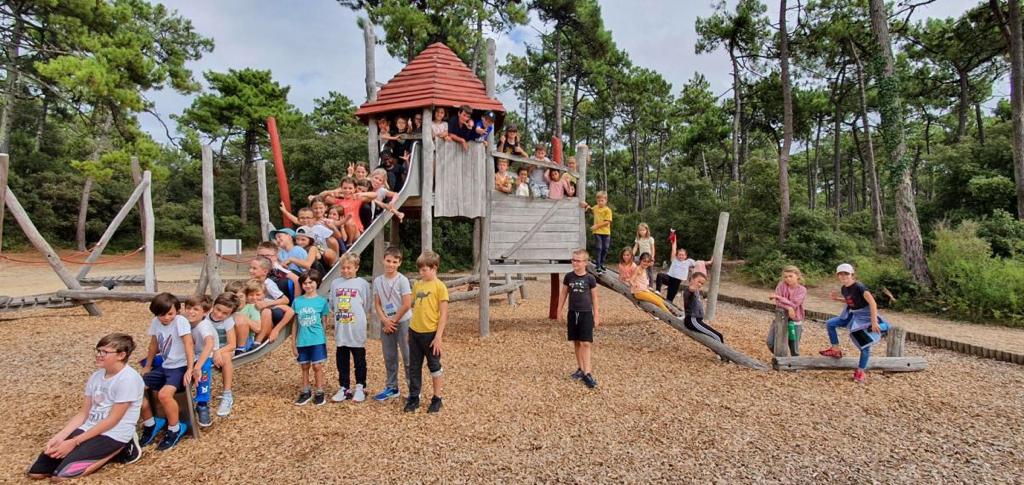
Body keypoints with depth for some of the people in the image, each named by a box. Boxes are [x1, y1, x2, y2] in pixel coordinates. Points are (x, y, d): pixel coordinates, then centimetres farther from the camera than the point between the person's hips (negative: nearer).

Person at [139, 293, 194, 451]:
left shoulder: (181, 321, -17)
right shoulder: (155, 322, 2)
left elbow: (188, 345, -22)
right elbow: (154, 345, 18)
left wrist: (190, 369, -26)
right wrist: (147, 366, 24)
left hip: (181, 367, -8)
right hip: (164, 367, 8)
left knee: (164, 394, -30)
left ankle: (175, 430, -7)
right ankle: (151, 424, 15)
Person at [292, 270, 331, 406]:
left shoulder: (322, 301, -3)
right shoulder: (297, 301, 2)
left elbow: (324, 322, 3)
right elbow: (295, 323, 6)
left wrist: (325, 340, 5)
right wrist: (293, 343, 6)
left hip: (317, 340, -2)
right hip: (302, 341, 2)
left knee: (317, 366, 2)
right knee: (304, 367, 13)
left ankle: (319, 393, 14)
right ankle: (305, 392, 26)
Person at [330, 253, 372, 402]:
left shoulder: (362, 283, -3)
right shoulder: (335, 283, 6)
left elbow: (366, 306, 2)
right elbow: (332, 305, 13)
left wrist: (359, 318, 4)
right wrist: (339, 316, 6)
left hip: (357, 329, -3)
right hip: (340, 329, 3)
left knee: (359, 360, 7)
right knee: (341, 360, 10)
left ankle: (360, 387, 20)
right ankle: (344, 388, 22)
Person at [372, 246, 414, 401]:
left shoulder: (402, 280, -12)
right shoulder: (378, 280, 3)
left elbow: (407, 305, -15)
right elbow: (377, 304, 5)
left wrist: (393, 321, -10)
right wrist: (385, 321, -9)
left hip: (402, 322, -5)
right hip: (386, 324, 5)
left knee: (408, 357, 0)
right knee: (389, 357, 14)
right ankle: (392, 388, 27)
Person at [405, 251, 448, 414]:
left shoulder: (439, 286, -10)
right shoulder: (417, 285, 8)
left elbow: (443, 314, -11)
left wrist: (439, 336, -15)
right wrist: (411, 330, 13)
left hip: (431, 333, -6)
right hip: (415, 332, 6)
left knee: (435, 366, 9)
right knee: (414, 367, 13)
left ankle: (437, 399, 22)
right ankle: (413, 398, 25)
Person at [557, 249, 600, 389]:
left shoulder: (590, 278, -6)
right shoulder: (568, 277, 1)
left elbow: (594, 297, 0)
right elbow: (563, 294, 9)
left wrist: (596, 315, 0)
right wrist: (559, 311, 8)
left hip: (586, 313, -3)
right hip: (572, 313, 3)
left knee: (585, 343, -7)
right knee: (576, 343, 10)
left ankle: (587, 373, -4)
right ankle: (580, 369, 24)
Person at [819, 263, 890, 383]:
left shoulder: (859, 287, -24)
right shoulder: (844, 289, 0)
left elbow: (872, 303, -31)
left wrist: (874, 322, -35)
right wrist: (837, 299, 4)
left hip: (865, 316, -8)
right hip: (852, 315, 8)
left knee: (865, 344, -7)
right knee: (830, 324, 1)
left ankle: (861, 372, 6)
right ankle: (836, 350, 13)